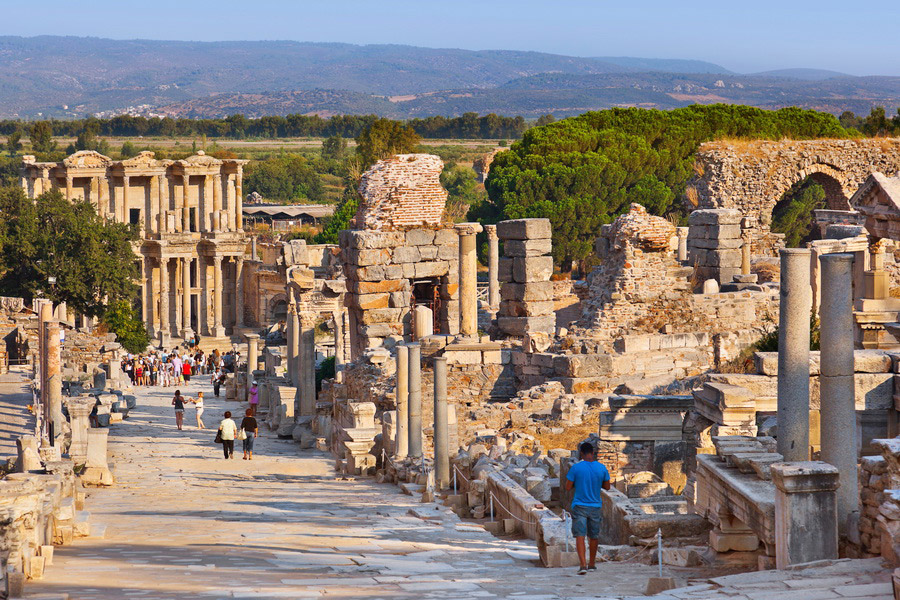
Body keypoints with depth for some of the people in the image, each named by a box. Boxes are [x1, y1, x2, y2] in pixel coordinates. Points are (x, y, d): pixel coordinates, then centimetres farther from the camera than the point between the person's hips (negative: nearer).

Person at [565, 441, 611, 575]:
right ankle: (592, 563, 30)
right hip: (595, 506, 3)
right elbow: (607, 486, 8)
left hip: (579, 507, -3)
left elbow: (568, 487, -5)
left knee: (580, 535, -6)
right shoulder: (602, 468, -3)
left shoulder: (576, 468, -10)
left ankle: (583, 564, -20)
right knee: (594, 536, 17)